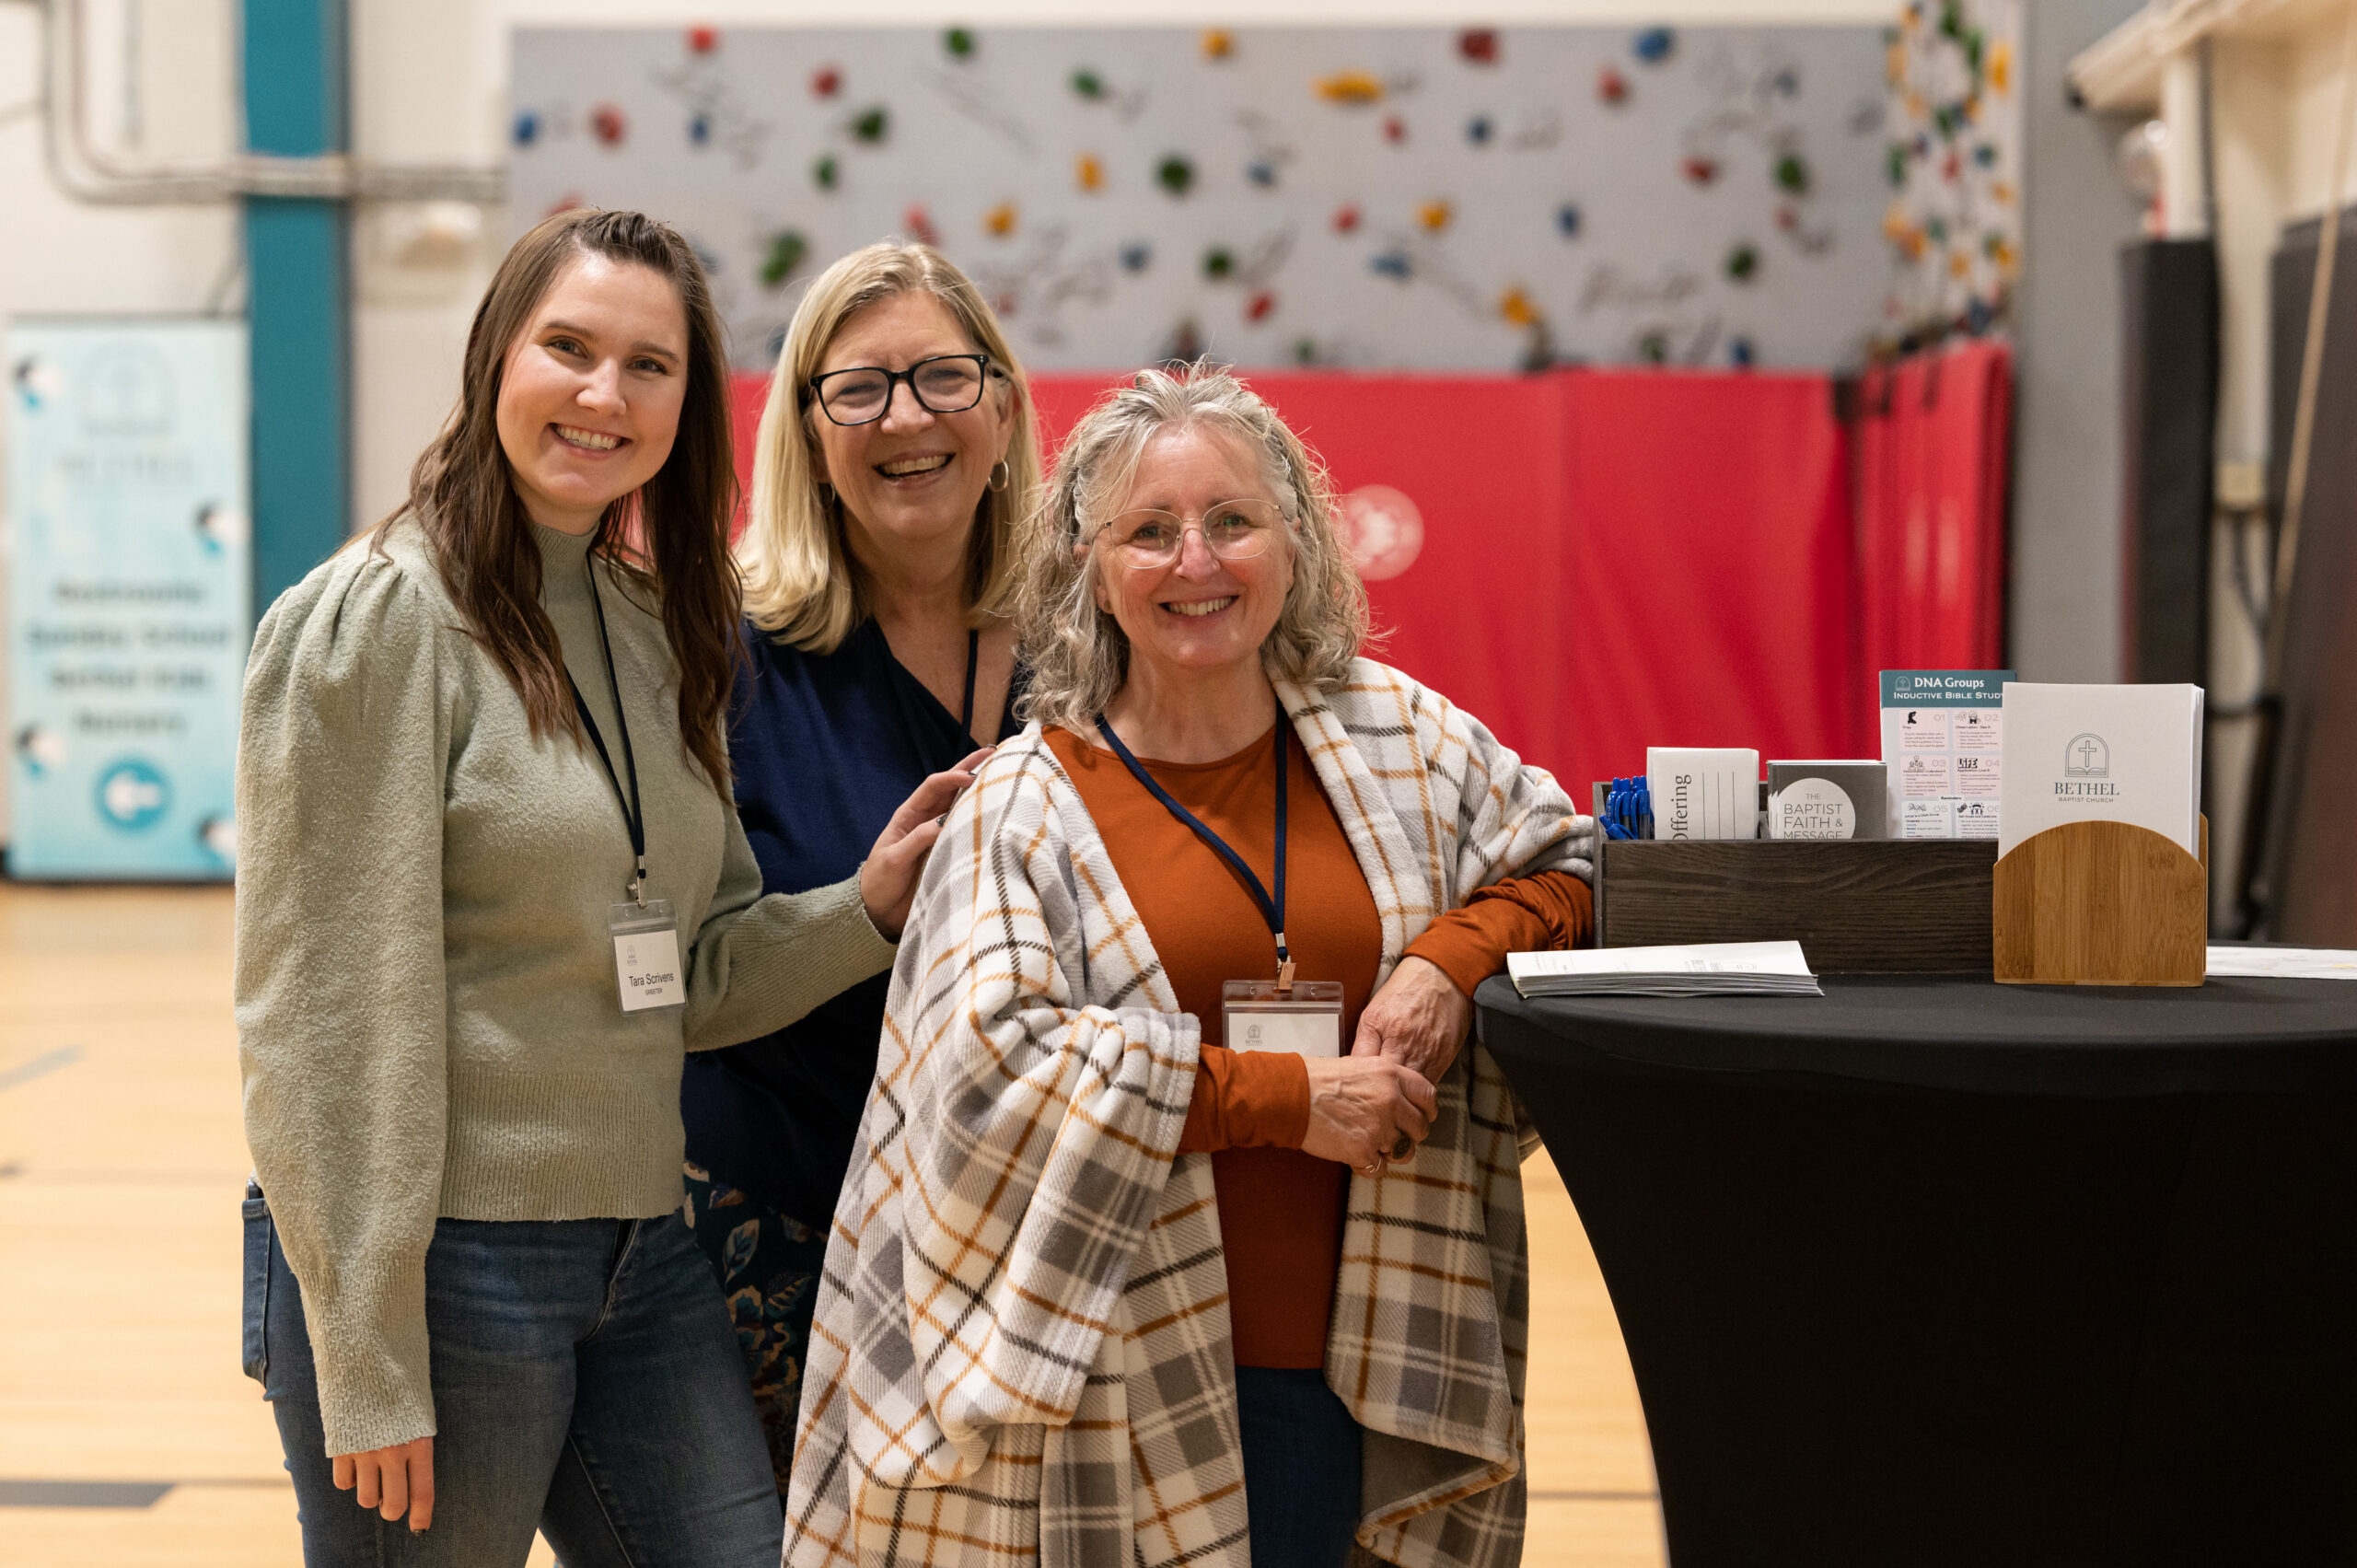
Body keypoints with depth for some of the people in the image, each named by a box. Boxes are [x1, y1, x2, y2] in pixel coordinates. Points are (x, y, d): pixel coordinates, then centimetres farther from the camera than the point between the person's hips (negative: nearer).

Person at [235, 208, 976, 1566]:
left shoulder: (661, 629, 11)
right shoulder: (380, 619, -11)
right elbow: (321, 1014, -15)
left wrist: (870, 906, -5)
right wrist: (365, 1370, -16)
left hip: (644, 1254, 7)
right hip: (441, 1256, -7)